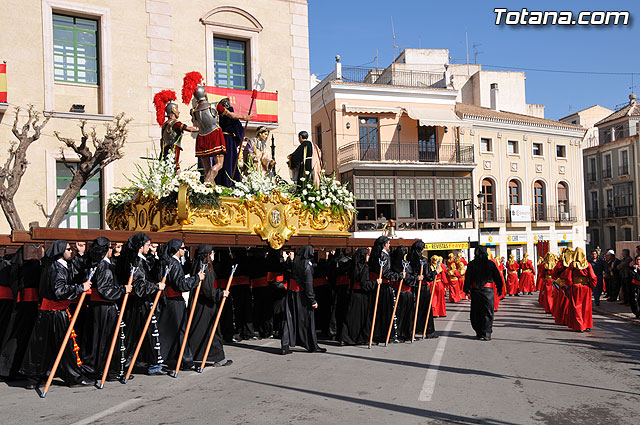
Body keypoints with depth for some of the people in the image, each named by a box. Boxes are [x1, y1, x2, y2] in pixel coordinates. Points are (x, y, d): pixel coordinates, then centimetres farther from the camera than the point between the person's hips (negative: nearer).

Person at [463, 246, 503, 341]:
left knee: (475, 312, 12)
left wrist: (467, 291, 3)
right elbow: (497, 277, 2)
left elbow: (468, 278, -2)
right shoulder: (491, 263, -2)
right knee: (487, 313, 4)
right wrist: (499, 289, 11)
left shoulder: (471, 264, -1)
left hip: (475, 291, 1)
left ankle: (479, 333, 19)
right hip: (488, 290, -1)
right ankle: (486, 334, 1)